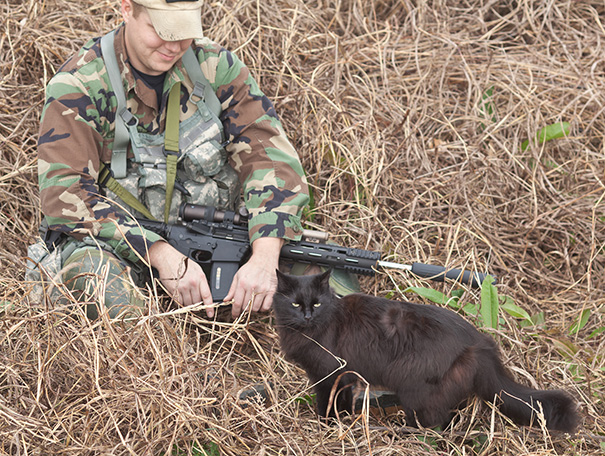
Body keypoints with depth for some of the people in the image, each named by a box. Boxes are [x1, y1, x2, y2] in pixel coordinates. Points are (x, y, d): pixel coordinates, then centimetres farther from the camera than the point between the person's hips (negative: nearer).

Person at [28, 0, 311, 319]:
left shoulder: (215, 67, 0)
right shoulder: (78, 86, -11)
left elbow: (270, 156, -7)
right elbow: (65, 195, -20)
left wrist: (265, 257, -26)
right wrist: (162, 256, -32)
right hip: (116, 243, -3)